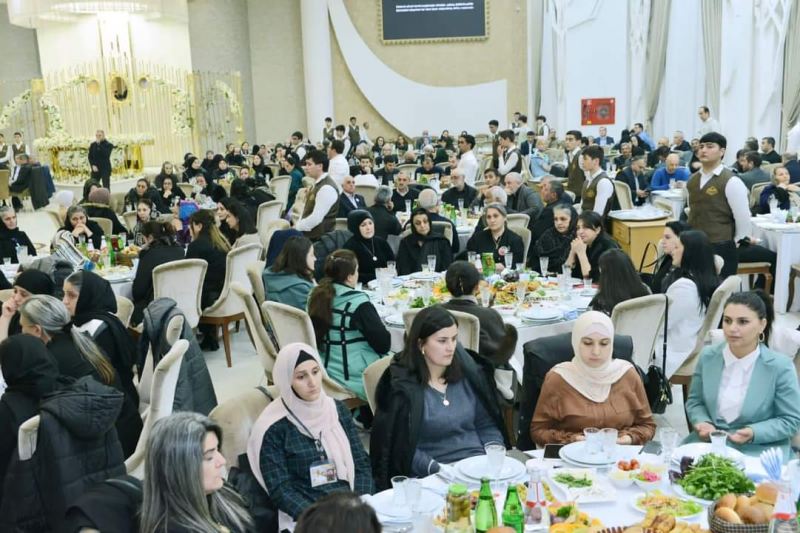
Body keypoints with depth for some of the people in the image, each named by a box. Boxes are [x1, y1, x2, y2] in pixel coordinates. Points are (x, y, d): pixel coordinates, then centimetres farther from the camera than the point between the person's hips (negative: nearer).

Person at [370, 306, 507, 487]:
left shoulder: (468, 373, 8)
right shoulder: (401, 385, -6)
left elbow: (487, 426, 14)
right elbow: (403, 448, -8)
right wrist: (438, 469, -19)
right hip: (431, 477, -5)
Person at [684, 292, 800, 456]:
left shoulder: (780, 367, -10)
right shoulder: (707, 356, 1)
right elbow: (694, 401, 11)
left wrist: (753, 433, -20)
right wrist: (702, 423, -10)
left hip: (757, 450, -3)